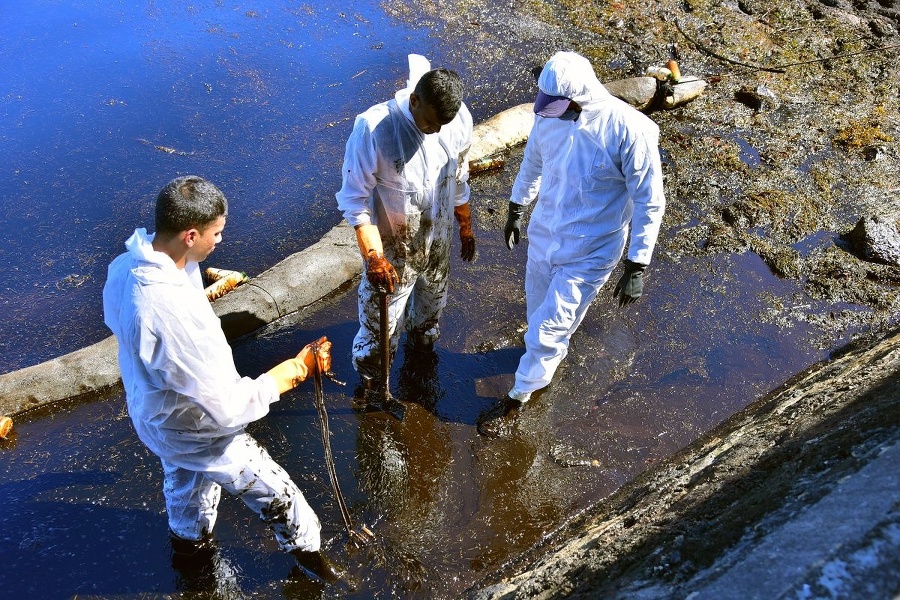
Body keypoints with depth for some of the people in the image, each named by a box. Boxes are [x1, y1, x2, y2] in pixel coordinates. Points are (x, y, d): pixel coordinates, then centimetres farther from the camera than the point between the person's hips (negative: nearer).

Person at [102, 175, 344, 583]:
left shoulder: (125, 267, -16)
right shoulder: (175, 315, -43)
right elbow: (228, 408, -36)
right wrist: (296, 369, -27)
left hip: (153, 412, 9)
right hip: (194, 429, -8)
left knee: (184, 477, 37)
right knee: (275, 493, 15)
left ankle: (188, 538, 65)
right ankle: (305, 549, 42)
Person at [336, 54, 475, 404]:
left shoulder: (459, 118, -15)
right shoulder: (372, 128, -30)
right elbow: (355, 198, -23)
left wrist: (466, 227, 13)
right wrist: (374, 257, -28)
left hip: (438, 242, 5)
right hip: (392, 247, -4)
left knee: (432, 303, 29)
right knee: (381, 317, 13)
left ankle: (422, 346, 60)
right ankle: (369, 375, 42)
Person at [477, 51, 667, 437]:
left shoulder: (631, 131, -26)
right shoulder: (549, 114, -10)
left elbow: (649, 203, -18)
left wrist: (636, 268, -17)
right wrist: (515, 211, 21)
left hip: (589, 254, -5)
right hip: (543, 235, 5)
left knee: (545, 332, 3)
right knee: (540, 314, 24)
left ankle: (517, 399, 28)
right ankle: (551, 356, 57)